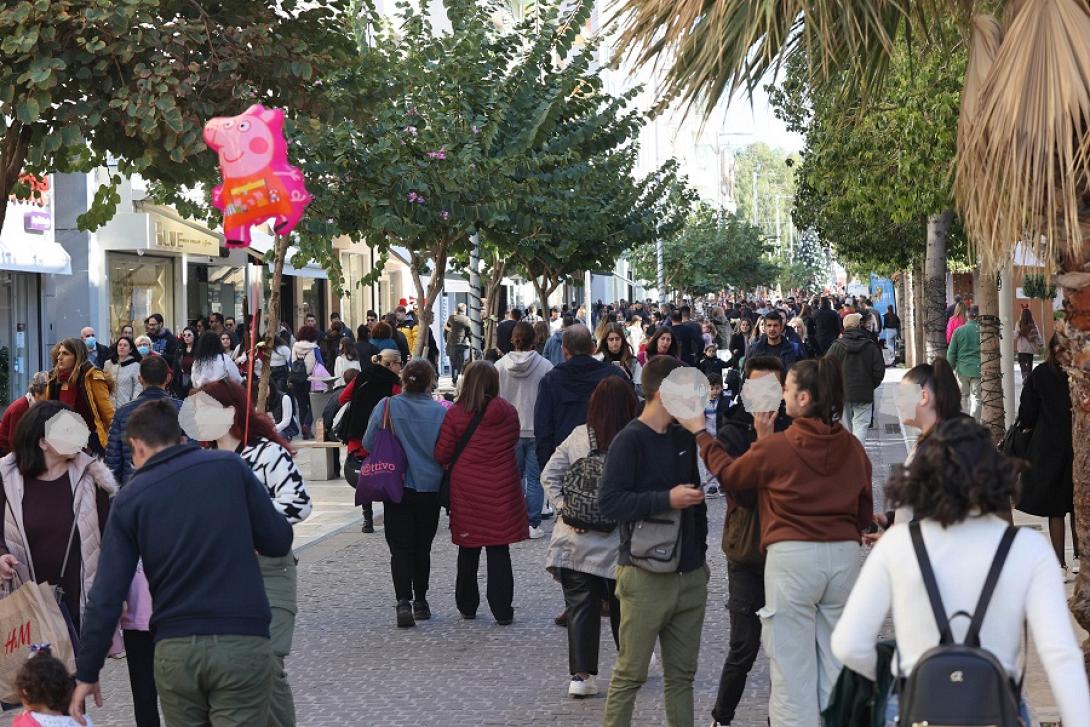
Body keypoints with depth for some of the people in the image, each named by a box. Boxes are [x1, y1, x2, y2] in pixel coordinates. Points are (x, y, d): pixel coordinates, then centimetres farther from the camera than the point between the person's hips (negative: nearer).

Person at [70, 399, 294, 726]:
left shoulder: (129, 498, 5)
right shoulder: (230, 466, 2)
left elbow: (106, 597, 1)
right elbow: (278, 541, 6)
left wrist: (87, 673, 8)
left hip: (174, 649, 1)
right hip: (241, 642, -1)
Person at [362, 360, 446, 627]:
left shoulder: (386, 407, -8)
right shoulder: (440, 412, -9)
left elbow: (368, 444, -3)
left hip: (397, 487, -1)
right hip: (430, 488, 1)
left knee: (400, 547, 2)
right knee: (422, 547, 15)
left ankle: (403, 601, -14)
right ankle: (420, 602, 23)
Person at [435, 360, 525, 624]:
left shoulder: (455, 414, -8)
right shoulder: (508, 413, -4)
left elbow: (441, 455, -4)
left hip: (466, 489, 0)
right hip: (501, 492, 0)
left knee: (468, 551, 14)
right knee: (499, 552, 4)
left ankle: (467, 606, 24)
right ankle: (502, 610, 2)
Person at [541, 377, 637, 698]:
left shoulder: (578, 436, -1)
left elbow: (549, 475, -1)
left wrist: (564, 508, -2)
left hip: (576, 538, 2)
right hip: (617, 539, -1)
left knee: (581, 605, 5)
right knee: (622, 604, 16)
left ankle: (581, 674, -2)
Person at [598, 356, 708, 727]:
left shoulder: (684, 438, 12)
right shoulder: (630, 440, -10)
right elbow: (610, 501, -18)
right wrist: (667, 499, -21)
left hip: (690, 573, 7)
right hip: (646, 575, -7)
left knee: (682, 675, 11)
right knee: (630, 674, -1)